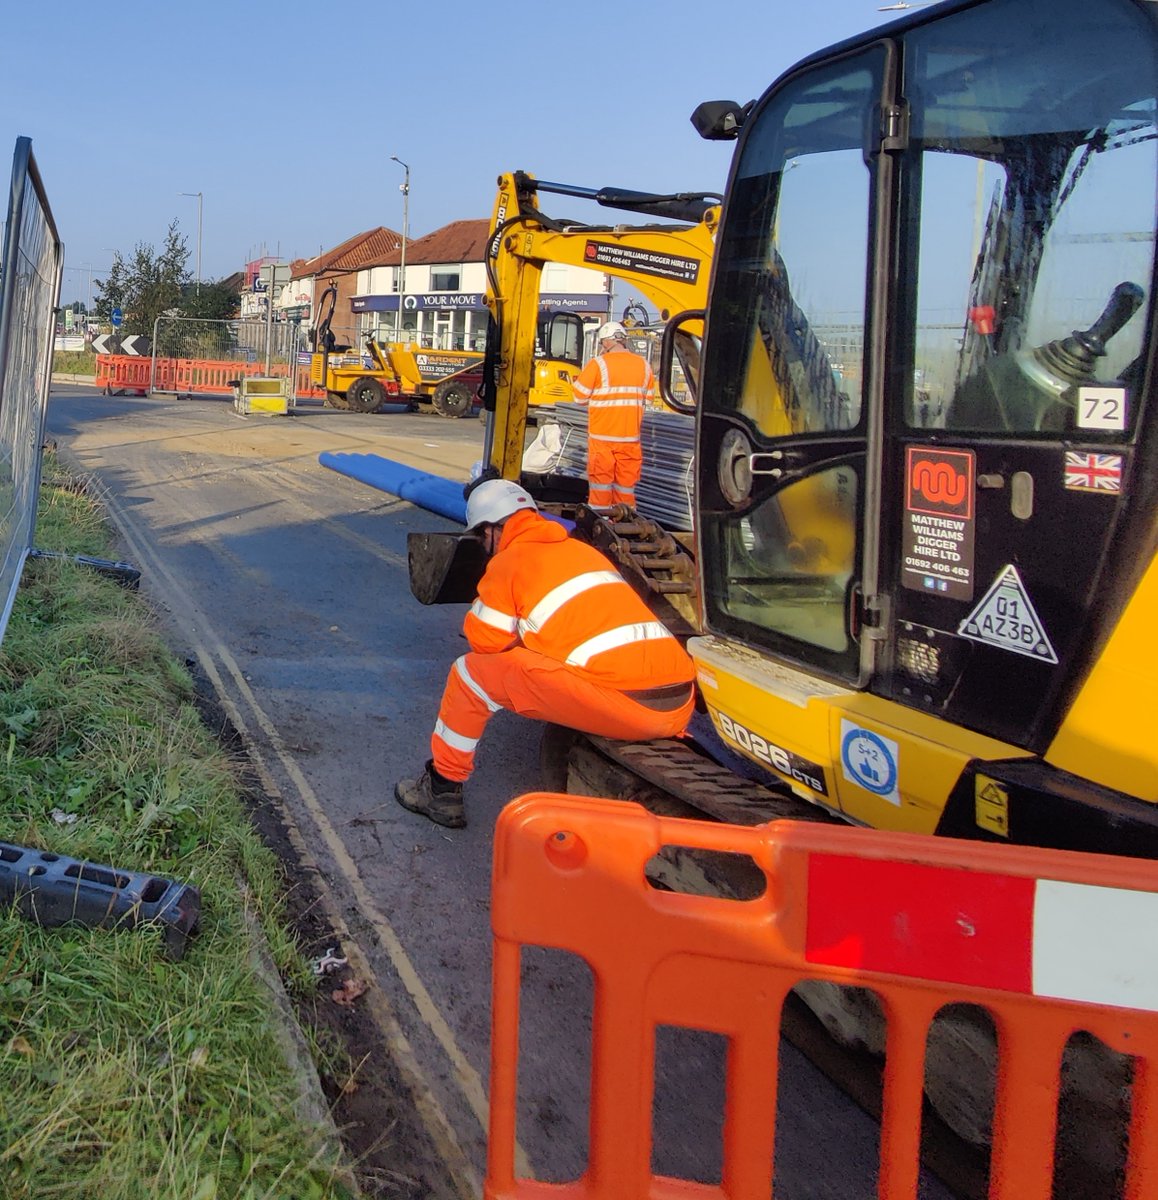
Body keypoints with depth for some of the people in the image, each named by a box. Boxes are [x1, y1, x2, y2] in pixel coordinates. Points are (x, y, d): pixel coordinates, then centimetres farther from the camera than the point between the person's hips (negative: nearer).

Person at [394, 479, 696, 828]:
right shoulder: (583, 549, 26)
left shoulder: (508, 562, 7)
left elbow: (485, 642, 9)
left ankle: (442, 789, 16)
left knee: (471, 672, 5)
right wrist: (525, 639, 36)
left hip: (616, 703, -7)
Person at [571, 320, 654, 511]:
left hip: (602, 436, -4)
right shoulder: (643, 365, 3)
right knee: (626, 483, 11)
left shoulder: (598, 364, -11)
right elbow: (646, 399, 10)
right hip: (631, 436, 4)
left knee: (601, 481, 4)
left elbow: (579, 397, -6)